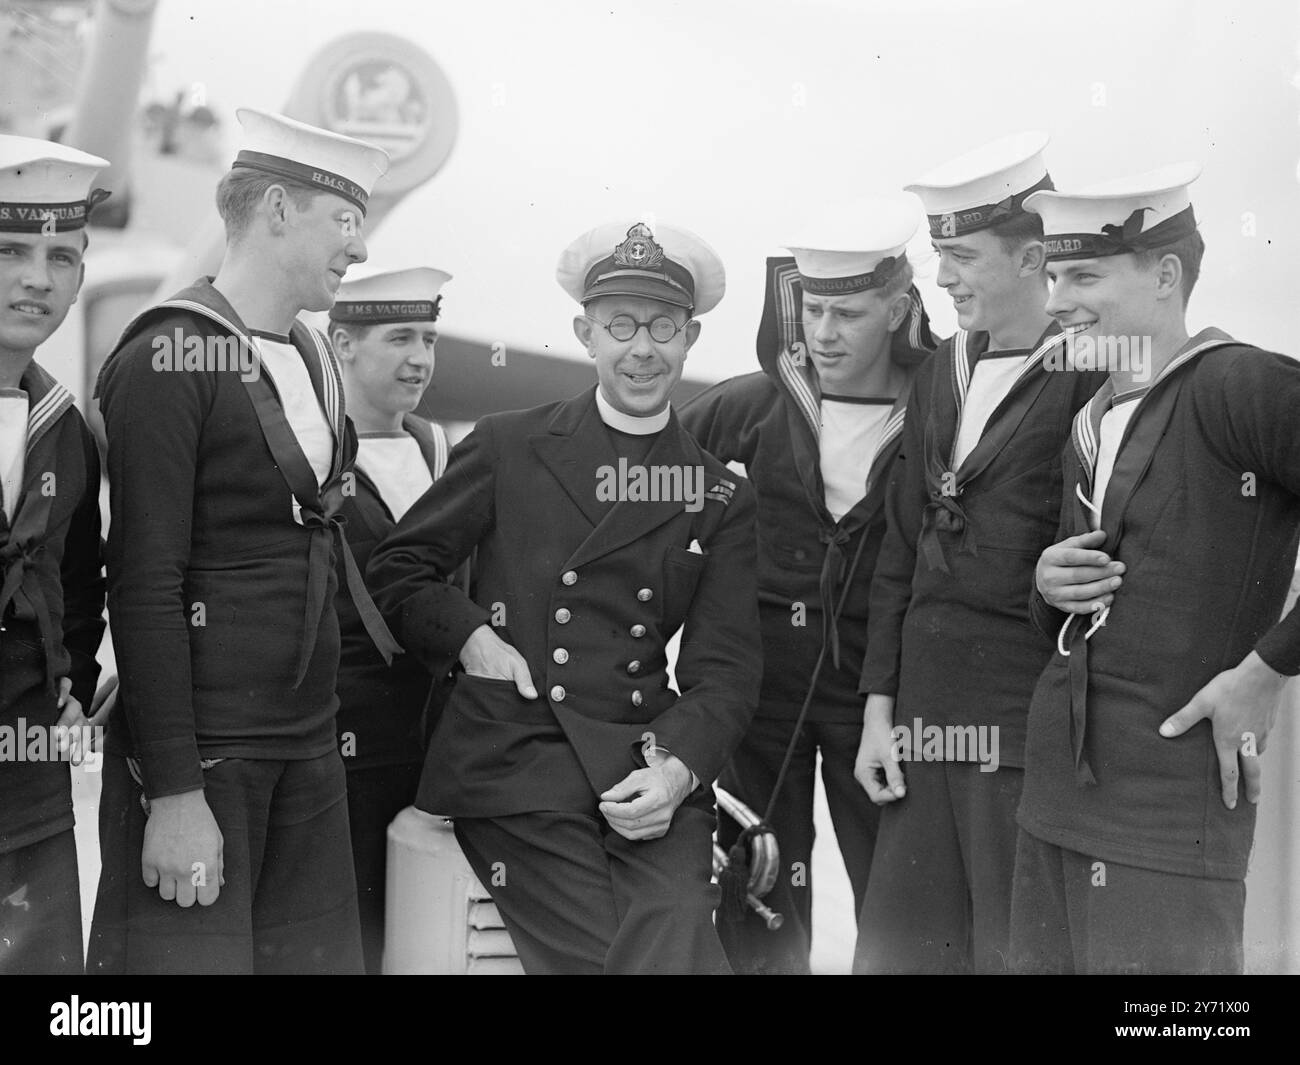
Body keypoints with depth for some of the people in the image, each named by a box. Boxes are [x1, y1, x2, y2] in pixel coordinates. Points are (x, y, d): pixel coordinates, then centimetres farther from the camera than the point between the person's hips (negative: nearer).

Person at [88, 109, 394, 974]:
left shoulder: (317, 360, 13)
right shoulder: (170, 357, -11)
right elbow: (144, 586, -15)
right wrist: (174, 795, -18)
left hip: (311, 742, 7)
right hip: (200, 745, -7)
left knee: (319, 952, 9)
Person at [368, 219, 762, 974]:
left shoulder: (722, 499, 14)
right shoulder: (507, 449, 10)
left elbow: (725, 667, 9)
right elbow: (397, 571, 13)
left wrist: (678, 767, -9)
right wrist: (469, 637, -6)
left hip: (652, 772, 2)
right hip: (518, 764, -2)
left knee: (680, 952, -21)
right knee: (594, 955, -18)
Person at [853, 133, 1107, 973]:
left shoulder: (1092, 378, -9)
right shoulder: (941, 373, 13)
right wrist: (880, 705, 11)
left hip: (1026, 714, -6)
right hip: (927, 705, 7)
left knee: (1014, 945, 3)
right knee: (900, 941, 10)